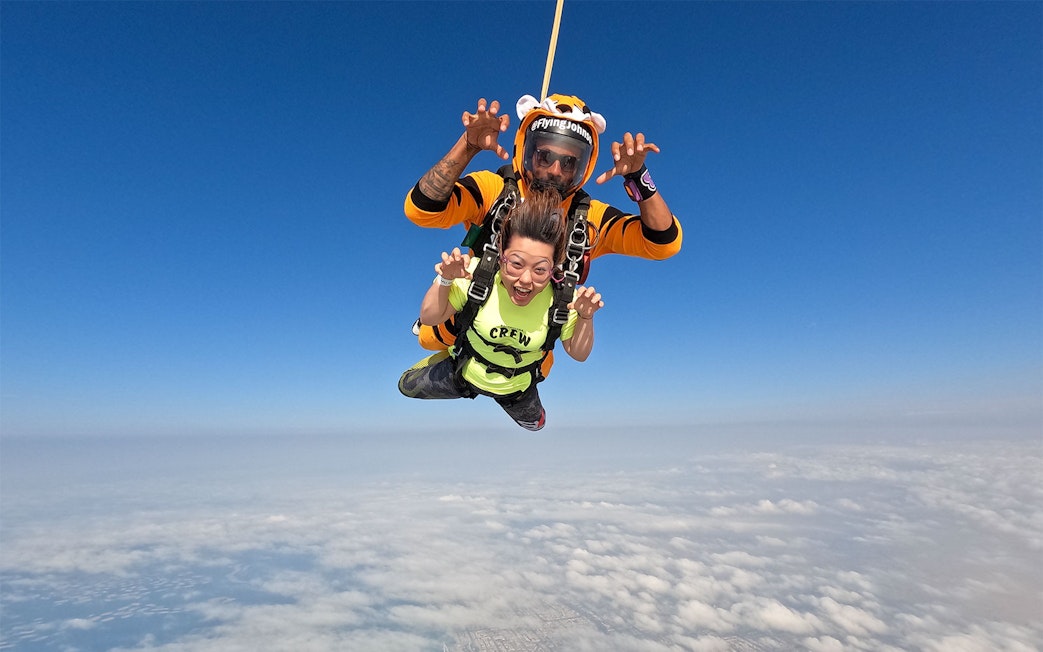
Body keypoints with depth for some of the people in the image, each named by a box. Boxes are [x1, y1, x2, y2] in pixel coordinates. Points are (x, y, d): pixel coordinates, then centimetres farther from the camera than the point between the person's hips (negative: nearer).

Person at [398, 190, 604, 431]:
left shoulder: (564, 298, -32)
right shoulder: (478, 274, -35)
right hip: (463, 372, 0)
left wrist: (585, 318, -35)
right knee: (406, 386, 18)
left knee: (535, 424, 31)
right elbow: (429, 318, -21)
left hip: (517, 388, 1)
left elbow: (578, 354, -16)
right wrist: (444, 280, -39)